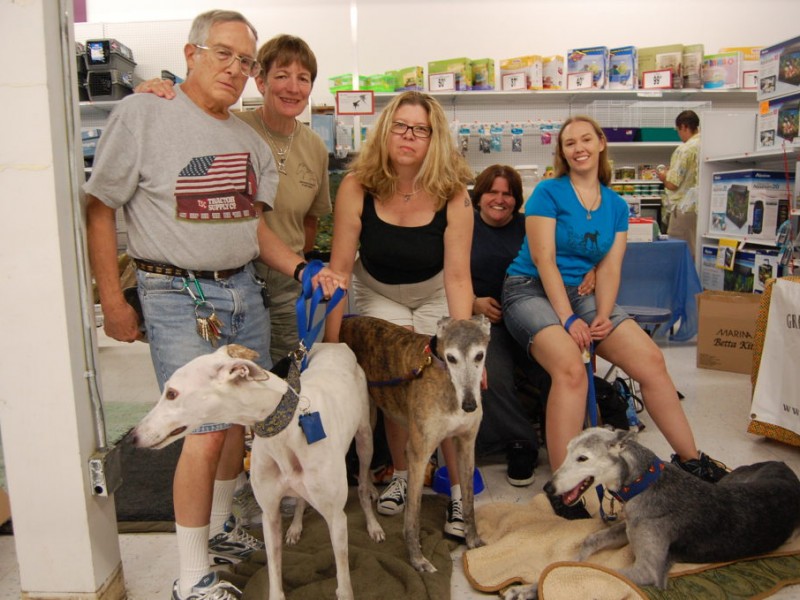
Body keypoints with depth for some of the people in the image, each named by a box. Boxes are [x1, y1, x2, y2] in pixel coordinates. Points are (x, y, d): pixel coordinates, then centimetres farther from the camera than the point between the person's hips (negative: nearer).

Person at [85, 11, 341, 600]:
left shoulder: (249, 139, 12)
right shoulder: (142, 114, -5)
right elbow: (99, 208, -4)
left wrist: (302, 270, 0)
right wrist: (113, 301, -7)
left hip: (245, 288, 6)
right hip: (178, 297, -6)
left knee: (243, 417, 12)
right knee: (208, 429, -9)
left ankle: (219, 527, 36)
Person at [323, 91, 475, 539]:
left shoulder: (452, 194, -23)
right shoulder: (358, 187, -23)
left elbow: (457, 276, -24)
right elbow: (340, 267, -20)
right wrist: (332, 343, -21)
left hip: (433, 295, 0)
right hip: (378, 293, 1)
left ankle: (459, 489, 7)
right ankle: (401, 475, 12)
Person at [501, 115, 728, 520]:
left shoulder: (616, 206, 12)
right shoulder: (548, 192, -4)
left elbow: (609, 268, 5)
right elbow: (544, 260, -12)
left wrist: (603, 317, -12)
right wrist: (569, 320, -18)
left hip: (580, 292, 6)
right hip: (530, 290, -5)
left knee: (651, 359, -10)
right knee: (571, 368, -32)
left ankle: (690, 459, 8)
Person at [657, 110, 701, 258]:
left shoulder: (684, 149, -13)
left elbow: (672, 184, -14)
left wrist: (663, 176, 7)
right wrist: (671, 172, 23)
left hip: (686, 208, -6)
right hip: (703, 207, 7)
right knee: (698, 251, 10)